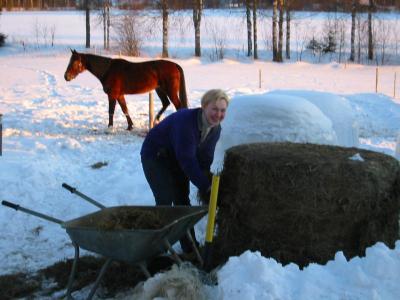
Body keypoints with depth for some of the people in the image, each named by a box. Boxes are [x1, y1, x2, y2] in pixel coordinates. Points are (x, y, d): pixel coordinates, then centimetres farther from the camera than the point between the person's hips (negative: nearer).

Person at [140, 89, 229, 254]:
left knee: (182, 200, 8)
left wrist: (206, 185, -9)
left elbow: (205, 158, -3)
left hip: (176, 160, 7)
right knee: (165, 199, -15)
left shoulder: (215, 129, -11)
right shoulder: (185, 121, -36)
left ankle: (189, 247, 19)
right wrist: (205, 185, -32)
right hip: (155, 155, -7)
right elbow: (187, 158, -36)